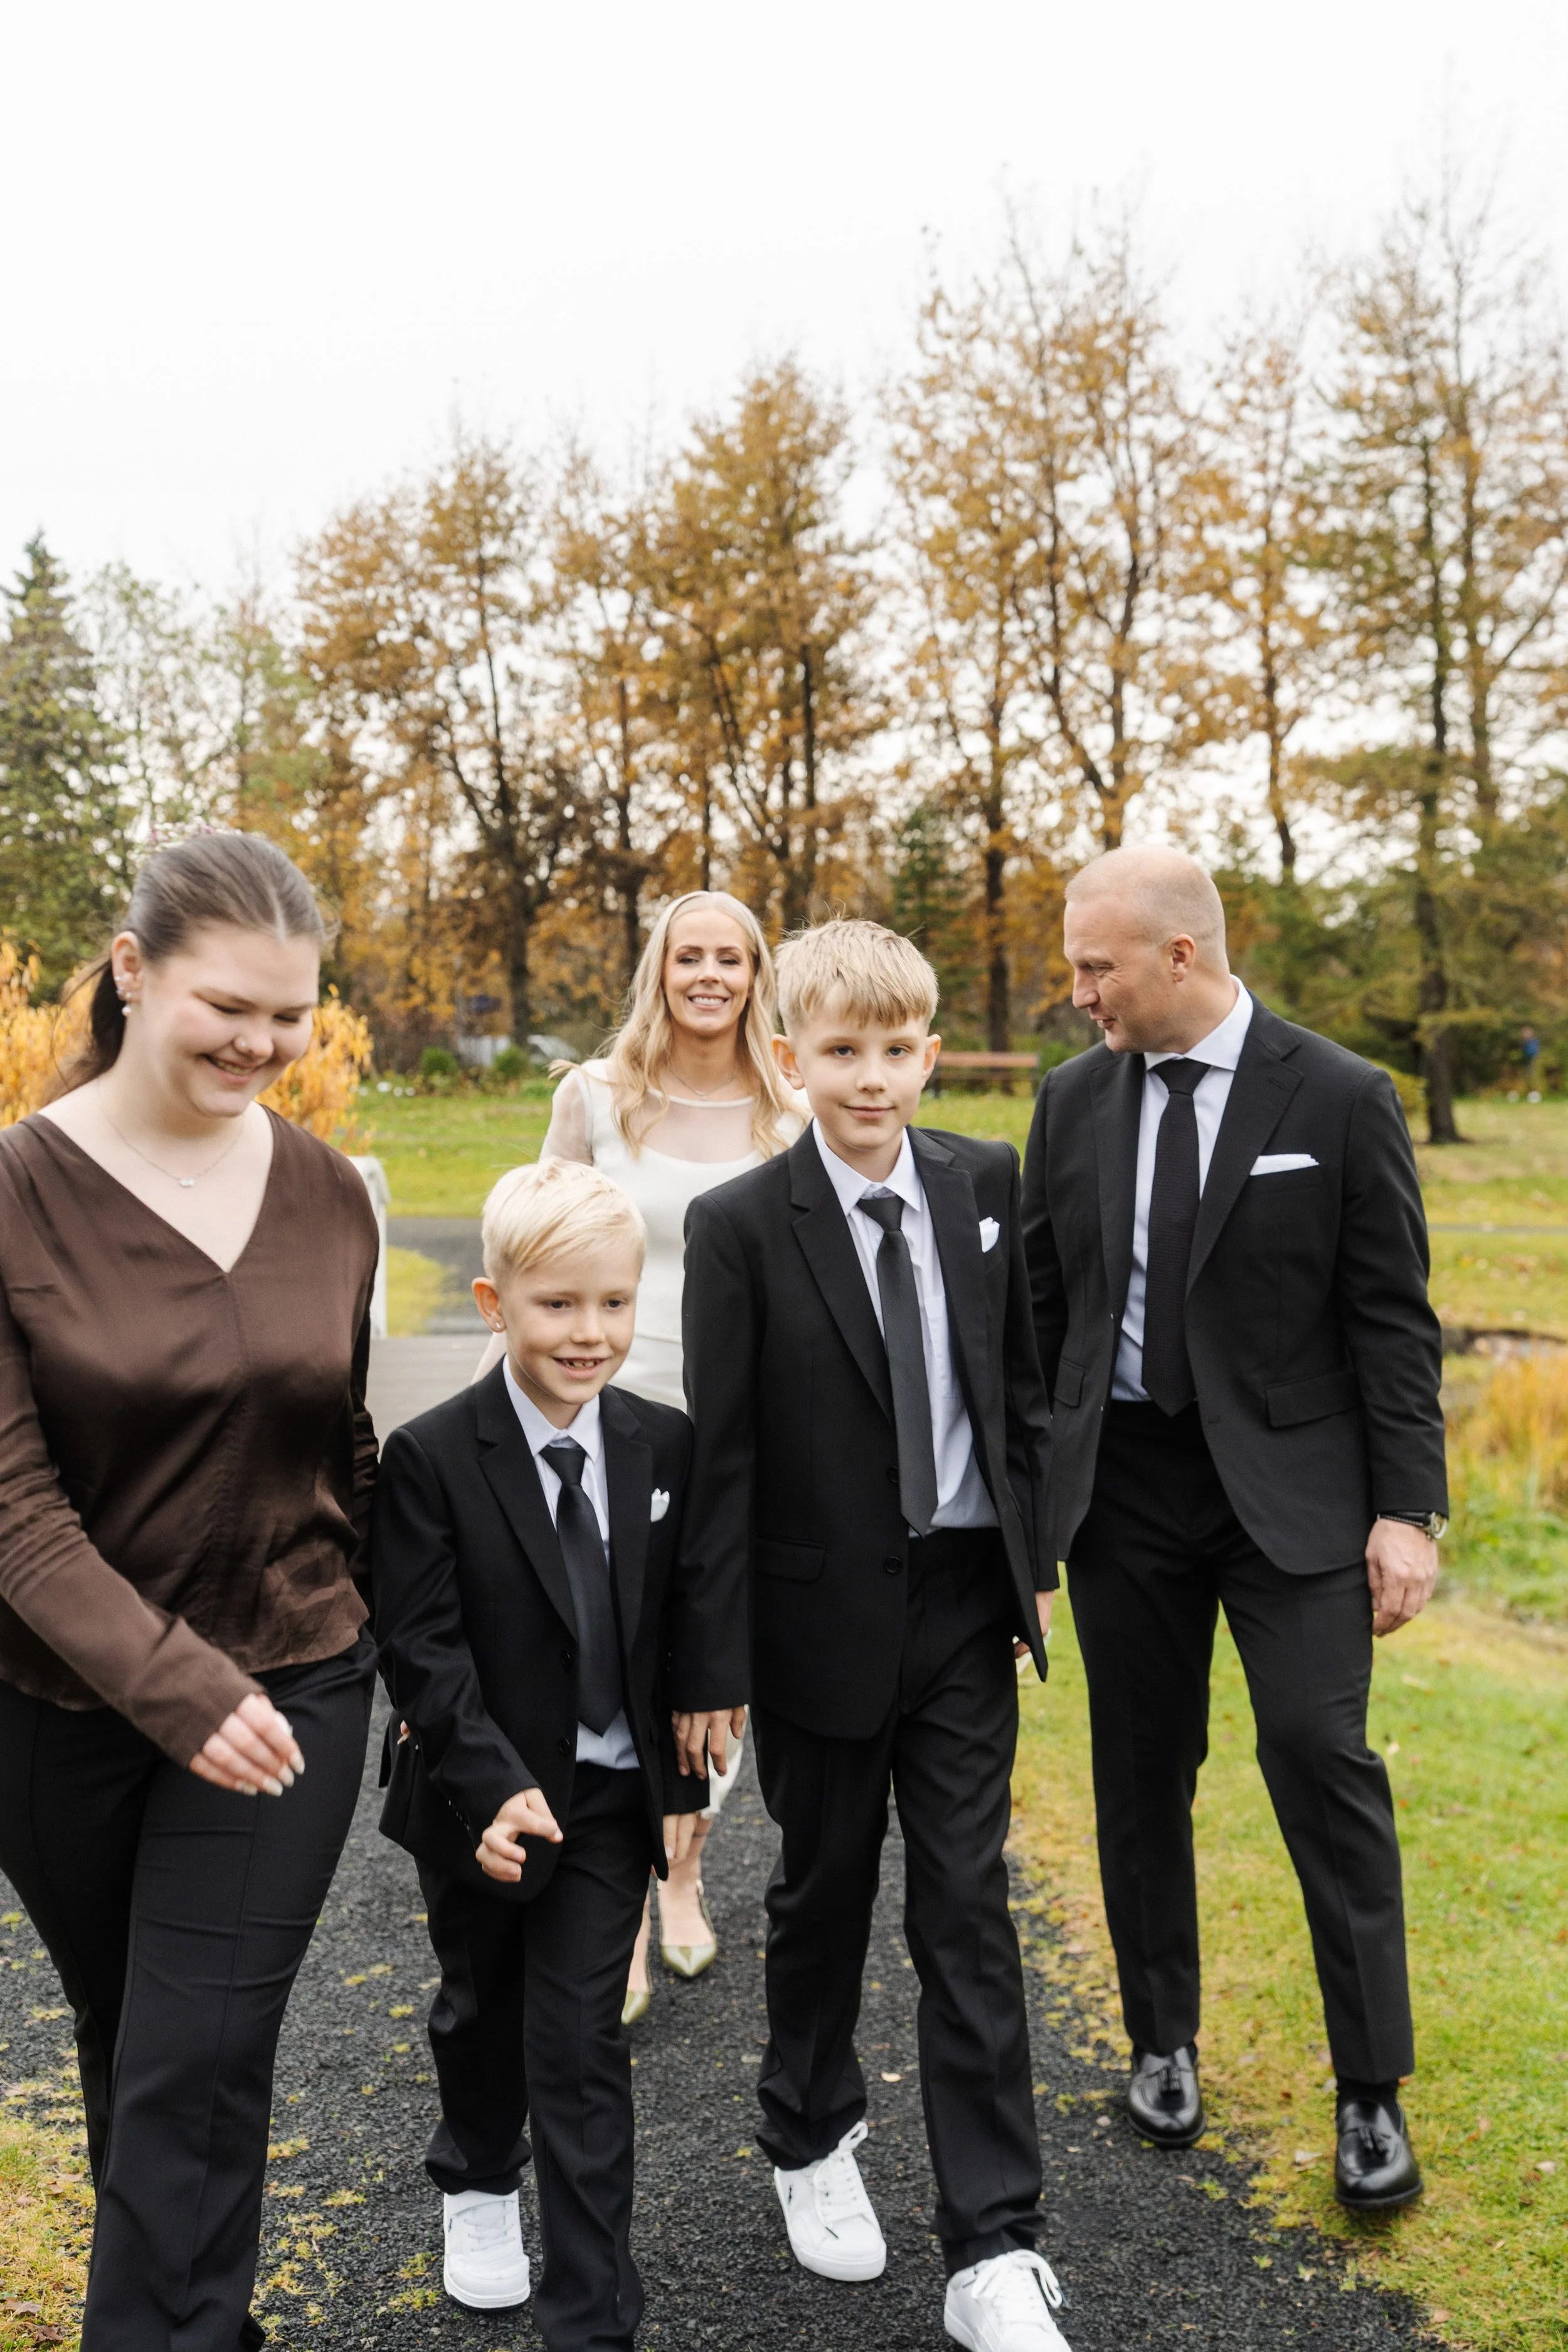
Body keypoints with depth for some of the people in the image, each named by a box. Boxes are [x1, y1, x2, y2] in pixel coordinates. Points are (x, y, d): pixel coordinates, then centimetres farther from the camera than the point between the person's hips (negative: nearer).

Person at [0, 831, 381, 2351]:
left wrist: (368, 1630, 12)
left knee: (200, 2065, 0)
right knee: (122, 2037, 21)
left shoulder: (327, 1195, -4)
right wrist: (172, 1685, -24)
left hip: (288, 1684, 0)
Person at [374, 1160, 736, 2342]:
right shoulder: (429, 1458, -16)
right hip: (478, 1797, 0)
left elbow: (682, 1614, 2)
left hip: (610, 1793, 1)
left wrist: (684, 1776, 2)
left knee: (583, 2045, 3)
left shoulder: (664, 1445, -6)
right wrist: (495, 1786, -26)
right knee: (484, 2010, 23)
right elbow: (422, 1643, -18)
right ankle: (478, 2185, 52)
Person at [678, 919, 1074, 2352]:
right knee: (825, 1891, 17)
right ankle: (812, 2141, 43)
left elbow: (1024, 1385, 7)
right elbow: (720, 1456, -12)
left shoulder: (987, 1187, -2)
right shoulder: (741, 1227, -13)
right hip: (825, 1615, -2)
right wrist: (715, 1658, -11)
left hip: (966, 1606, 2)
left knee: (968, 1910, 7)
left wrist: (1035, 1559, 7)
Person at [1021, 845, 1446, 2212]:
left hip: (1289, 1484, -3)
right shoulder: (1075, 1100, 4)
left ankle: (1372, 2094, 11)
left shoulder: (1339, 1099, -7)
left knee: (1322, 1754, -8)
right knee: (1141, 1770, 11)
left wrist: (1408, 1508, -9)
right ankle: (1164, 2042, 31)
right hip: (1122, 1484, 4)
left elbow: (1392, 1319, -5)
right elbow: (1040, 1303, 9)